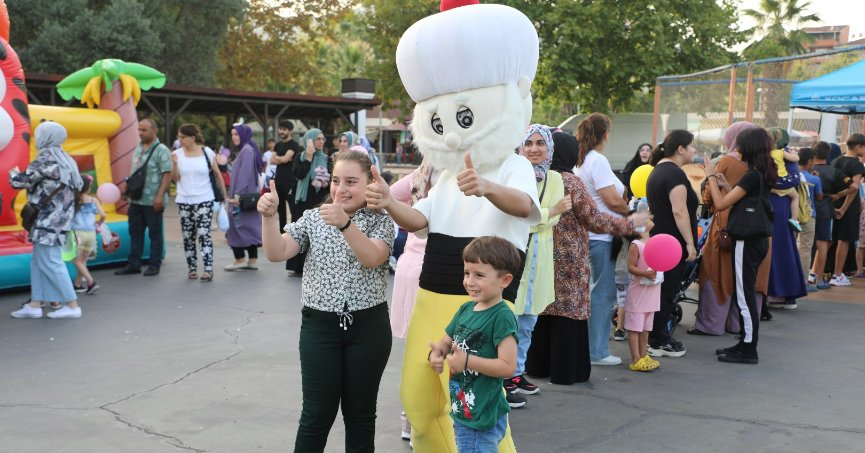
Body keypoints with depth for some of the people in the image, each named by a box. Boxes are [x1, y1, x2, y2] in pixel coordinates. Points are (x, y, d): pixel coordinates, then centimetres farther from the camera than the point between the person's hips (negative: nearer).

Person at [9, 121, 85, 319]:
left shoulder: (45, 159, -13)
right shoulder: (65, 159, 12)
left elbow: (21, 181, -11)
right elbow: (79, 185, 17)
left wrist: (13, 173, 10)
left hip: (49, 219, -9)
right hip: (59, 217, 9)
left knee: (49, 262, -6)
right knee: (38, 261, 14)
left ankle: (72, 305, -5)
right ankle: (35, 304, 16)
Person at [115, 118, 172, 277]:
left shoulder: (161, 150, -11)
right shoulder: (138, 148, 13)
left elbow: (167, 175, -16)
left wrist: (160, 196, -22)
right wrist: (126, 183, 11)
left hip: (152, 202, -7)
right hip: (136, 199, 7)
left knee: (155, 234, 3)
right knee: (135, 233, 11)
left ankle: (154, 265, 12)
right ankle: (133, 264, 19)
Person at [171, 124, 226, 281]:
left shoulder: (208, 153, -3)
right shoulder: (178, 154, 1)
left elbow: (217, 174, 5)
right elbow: (175, 179, 1)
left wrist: (224, 194, 6)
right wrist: (174, 163, -14)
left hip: (204, 200, -3)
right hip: (184, 201, 3)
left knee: (204, 234, -11)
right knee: (188, 236, 6)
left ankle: (208, 269, -11)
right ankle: (192, 268, 17)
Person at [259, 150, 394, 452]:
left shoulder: (380, 221, 0)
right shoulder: (312, 218, 5)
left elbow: (373, 258, -20)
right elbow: (277, 254, -4)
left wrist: (344, 223, -33)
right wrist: (269, 216, -19)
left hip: (368, 326, -1)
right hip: (319, 325, 1)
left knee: (360, 412, 10)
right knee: (317, 413, 2)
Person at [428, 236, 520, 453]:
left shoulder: (502, 317, -17)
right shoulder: (466, 309, 7)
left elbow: (508, 366, -22)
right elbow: (446, 342, 16)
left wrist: (467, 361, -24)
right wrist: (436, 354, -6)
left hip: (483, 417, -8)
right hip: (462, 409, 8)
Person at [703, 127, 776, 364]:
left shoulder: (752, 176, -19)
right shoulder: (763, 175, 9)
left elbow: (721, 204, -18)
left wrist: (711, 177, -7)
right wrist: (723, 182, 14)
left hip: (747, 242, -9)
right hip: (757, 239, 9)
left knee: (744, 295, -2)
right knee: (744, 294, 16)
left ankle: (748, 350, 5)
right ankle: (745, 343, 24)